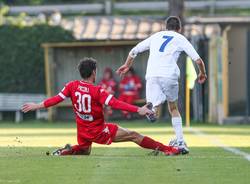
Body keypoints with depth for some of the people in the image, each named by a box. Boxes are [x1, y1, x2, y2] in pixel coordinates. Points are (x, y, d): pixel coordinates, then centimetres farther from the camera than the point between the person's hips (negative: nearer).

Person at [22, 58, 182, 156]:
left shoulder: (72, 86, -7)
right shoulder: (97, 91, -21)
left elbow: (57, 99, -4)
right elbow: (116, 104, -28)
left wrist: (38, 106, 7)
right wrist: (138, 110, -30)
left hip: (83, 131, 5)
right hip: (99, 131, -5)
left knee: (84, 151, 32)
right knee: (133, 135, -5)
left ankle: (66, 151, 0)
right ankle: (167, 149, -9)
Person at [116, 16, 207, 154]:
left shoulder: (156, 36, 25)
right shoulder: (180, 39, 18)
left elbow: (133, 51, 28)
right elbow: (198, 60, 11)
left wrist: (127, 65, 47)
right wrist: (202, 74, 31)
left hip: (152, 75, 1)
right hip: (169, 75, -1)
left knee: (155, 104, -2)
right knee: (173, 108, 17)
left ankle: (152, 107, -38)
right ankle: (180, 142, 11)